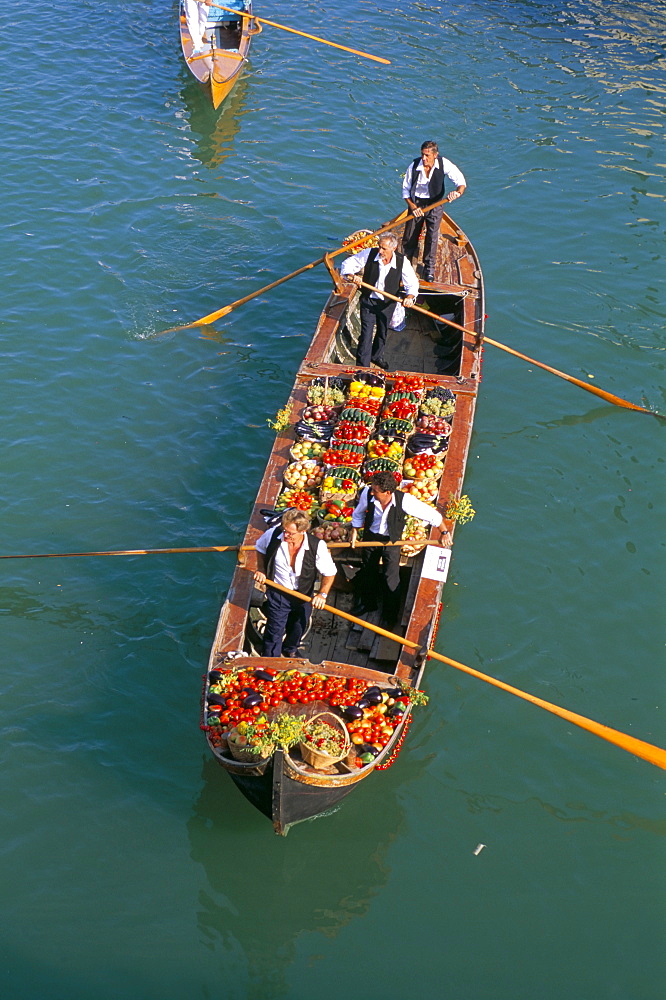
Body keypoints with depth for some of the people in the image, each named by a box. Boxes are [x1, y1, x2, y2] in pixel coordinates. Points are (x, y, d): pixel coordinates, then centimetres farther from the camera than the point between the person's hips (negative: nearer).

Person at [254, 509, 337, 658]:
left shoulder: (318, 546, -25)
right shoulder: (273, 535, -21)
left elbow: (329, 573, -12)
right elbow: (260, 548, 4)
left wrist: (323, 594, -20)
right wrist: (261, 570, -3)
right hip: (278, 593, -1)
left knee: (298, 629, 24)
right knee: (275, 630, 2)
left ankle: (290, 649, 56)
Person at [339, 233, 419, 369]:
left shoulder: (402, 262, -18)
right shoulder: (369, 254, -19)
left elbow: (412, 283, -13)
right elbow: (348, 264, -10)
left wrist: (410, 297, -34)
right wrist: (352, 276, -32)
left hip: (388, 303, 2)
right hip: (368, 301, -2)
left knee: (382, 332, 22)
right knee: (366, 333, -7)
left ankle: (377, 356, 49)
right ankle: (362, 365, 2)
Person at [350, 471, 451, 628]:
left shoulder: (404, 500, -34)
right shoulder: (367, 493, -28)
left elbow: (432, 515, -20)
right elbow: (359, 513, -3)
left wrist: (444, 533, -9)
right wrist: (354, 532, 0)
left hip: (392, 541, -3)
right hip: (371, 537, 3)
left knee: (391, 578, 2)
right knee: (367, 572, 20)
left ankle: (391, 615, 26)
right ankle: (368, 603, 48)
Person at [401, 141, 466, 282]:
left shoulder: (444, 164, -19)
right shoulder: (414, 166, -18)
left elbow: (461, 181, -17)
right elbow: (406, 189, -7)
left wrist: (457, 192, -40)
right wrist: (412, 206, -21)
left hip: (435, 204, 0)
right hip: (416, 203, 1)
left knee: (432, 236, -7)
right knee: (409, 237, 5)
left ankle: (429, 269, 10)